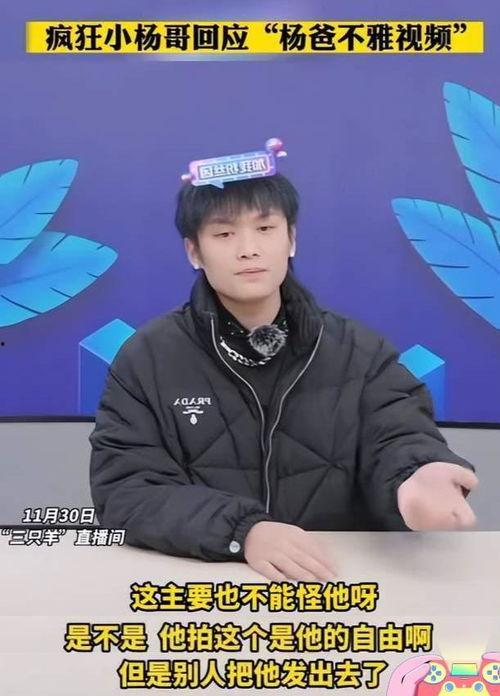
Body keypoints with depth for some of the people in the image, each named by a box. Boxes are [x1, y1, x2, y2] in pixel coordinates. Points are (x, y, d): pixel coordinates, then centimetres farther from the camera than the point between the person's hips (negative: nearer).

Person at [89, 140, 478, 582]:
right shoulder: (147, 359, -1)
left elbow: (398, 441, -7)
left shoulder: (361, 353, 4)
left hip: (341, 581, 3)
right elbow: (125, 491, -8)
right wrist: (241, 532, -23)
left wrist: (416, 477, -30)